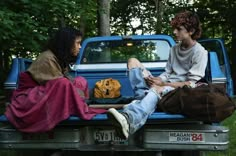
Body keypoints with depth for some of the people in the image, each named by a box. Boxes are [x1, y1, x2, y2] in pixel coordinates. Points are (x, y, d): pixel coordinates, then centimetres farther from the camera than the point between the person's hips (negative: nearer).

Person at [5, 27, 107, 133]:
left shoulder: (61, 58, 6)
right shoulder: (48, 58, -22)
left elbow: (69, 80, 3)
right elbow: (58, 85, -23)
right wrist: (82, 96, -17)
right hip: (30, 97, -10)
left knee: (81, 81, -1)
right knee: (63, 84, -35)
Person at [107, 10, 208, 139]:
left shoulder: (200, 52, -4)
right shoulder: (174, 49, 19)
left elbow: (191, 84, -11)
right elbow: (167, 74, 15)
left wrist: (163, 83, -15)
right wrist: (158, 80, -9)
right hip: (164, 85, 8)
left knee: (157, 89, -43)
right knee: (133, 61, -2)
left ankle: (128, 119, -73)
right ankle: (144, 97, -27)